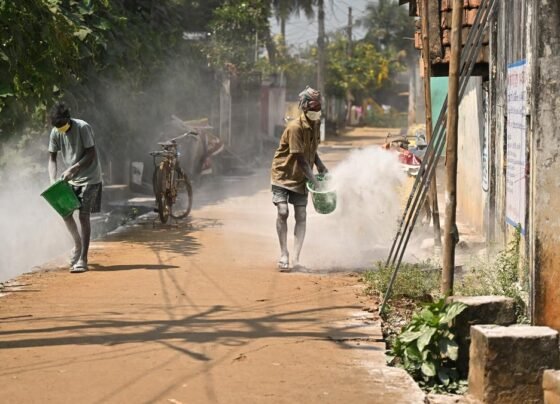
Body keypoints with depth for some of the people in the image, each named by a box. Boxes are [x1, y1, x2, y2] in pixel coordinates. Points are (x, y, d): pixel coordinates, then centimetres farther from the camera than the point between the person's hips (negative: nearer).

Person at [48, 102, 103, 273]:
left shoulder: (83, 128, -20)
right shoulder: (55, 133, -4)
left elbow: (91, 155, -19)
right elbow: (52, 158, 3)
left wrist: (73, 169, -27)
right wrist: (53, 180, -11)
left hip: (89, 178, -6)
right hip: (71, 179, 6)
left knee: (83, 216, -10)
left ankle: (83, 260, -8)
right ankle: (78, 244, 29)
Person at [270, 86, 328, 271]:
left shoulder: (315, 124, 0)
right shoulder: (295, 127, -24)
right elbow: (300, 158, -23)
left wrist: (320, 165, -2)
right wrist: (315, 181, -22)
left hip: (301, 178, 7)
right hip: (283, 174, -6)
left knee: (301, 216, -1)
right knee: (283, 212, -17)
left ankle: (296, 258, 1)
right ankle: (284, 254, -5)